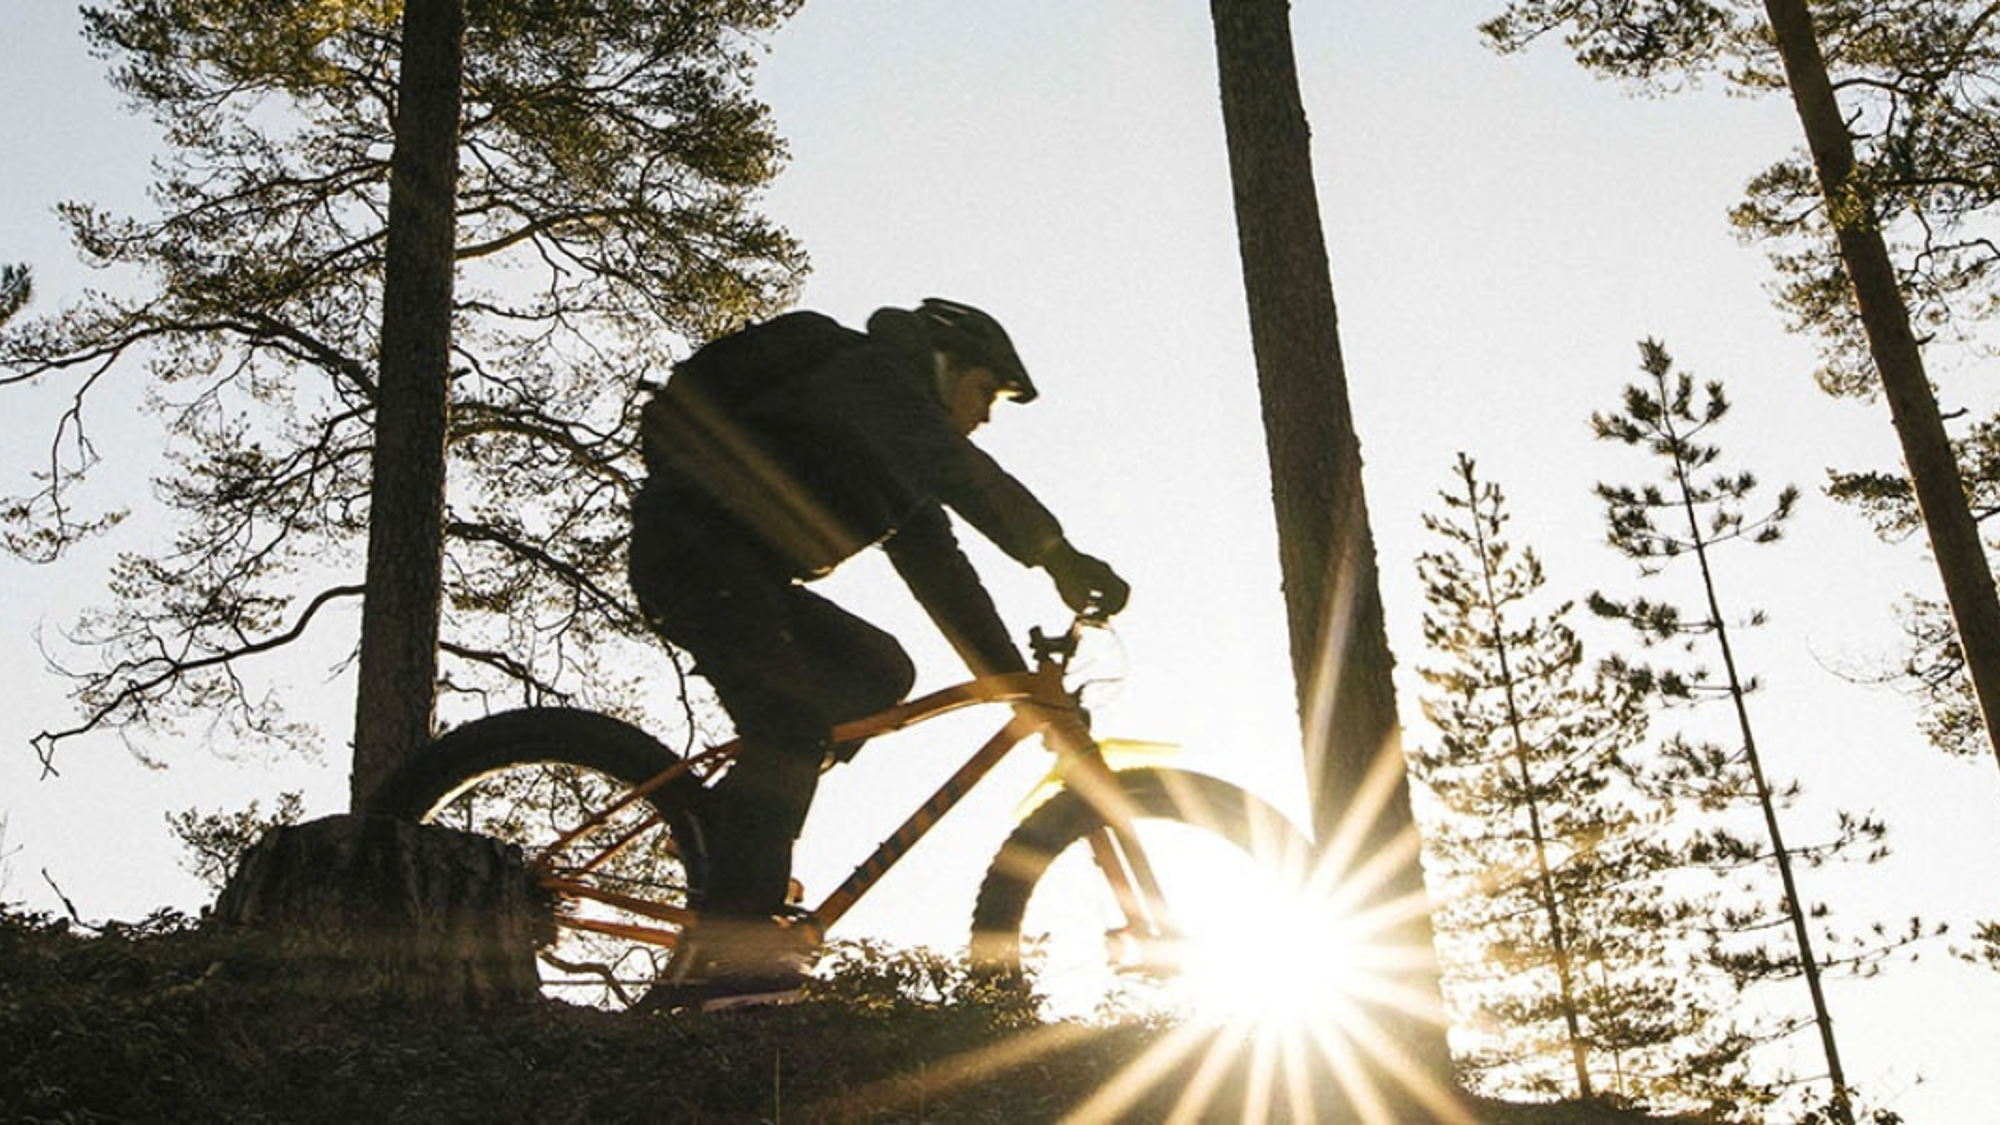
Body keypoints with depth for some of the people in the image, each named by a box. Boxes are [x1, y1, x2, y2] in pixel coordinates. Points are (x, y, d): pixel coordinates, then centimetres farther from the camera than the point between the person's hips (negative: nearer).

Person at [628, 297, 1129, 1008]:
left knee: (878, 675, 0)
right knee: (792, 720, -26)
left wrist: (1018, 680, 14)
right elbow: (953, 468, -23)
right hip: (690, 544, -10)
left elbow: (937, 570, 21)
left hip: (745, 575, 10)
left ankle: (725, 836, -2)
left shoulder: (898, 468, 24)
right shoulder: (870, 373, -4)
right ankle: (735, 933, -33)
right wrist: (1058, 555, -32)